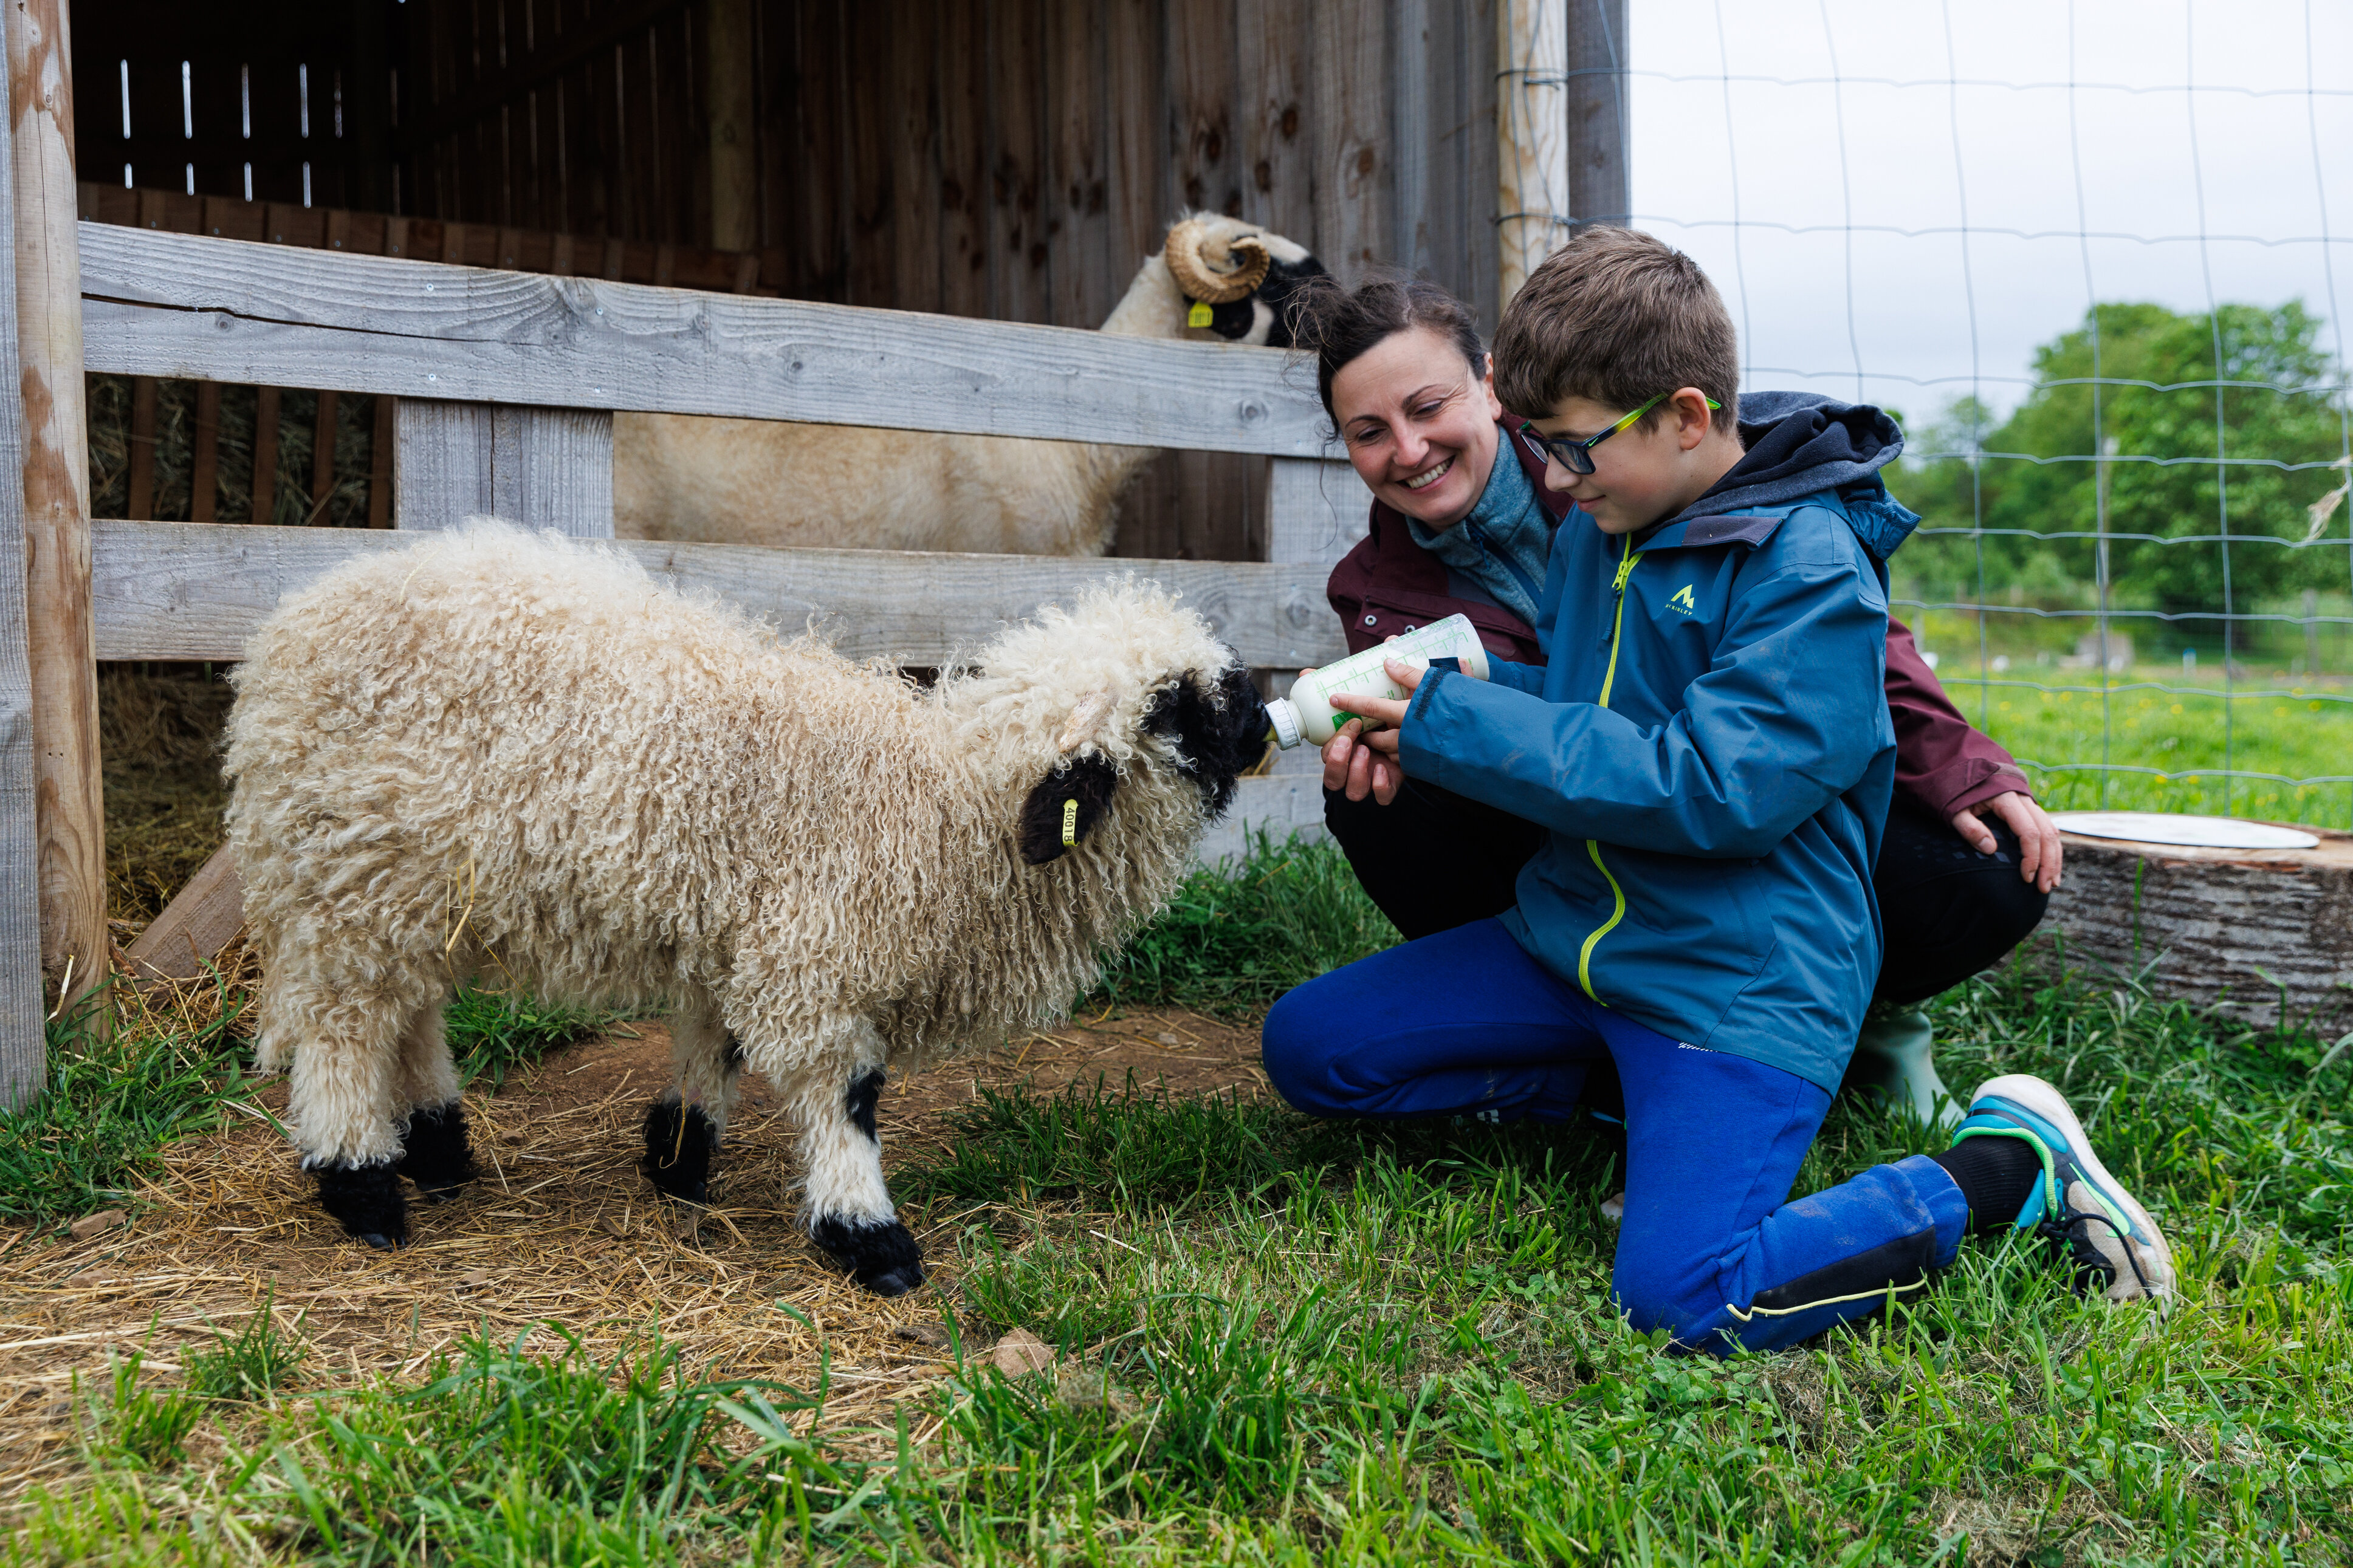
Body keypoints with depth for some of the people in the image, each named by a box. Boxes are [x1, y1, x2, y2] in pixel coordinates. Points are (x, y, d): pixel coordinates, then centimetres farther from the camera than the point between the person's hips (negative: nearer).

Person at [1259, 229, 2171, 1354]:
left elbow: (1710, 789, -25)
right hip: (1572, 932, 8)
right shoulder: (1595, 530, 7)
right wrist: (1416, 733, -5)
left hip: (1741, 978, -8)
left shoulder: (1811, 569, -18)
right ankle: (1619, 1092, 11)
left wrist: (1453, 725, -22)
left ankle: (2009, 1164, -3)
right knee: (1306, 1048, 4)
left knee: (1682, 1295, -25)